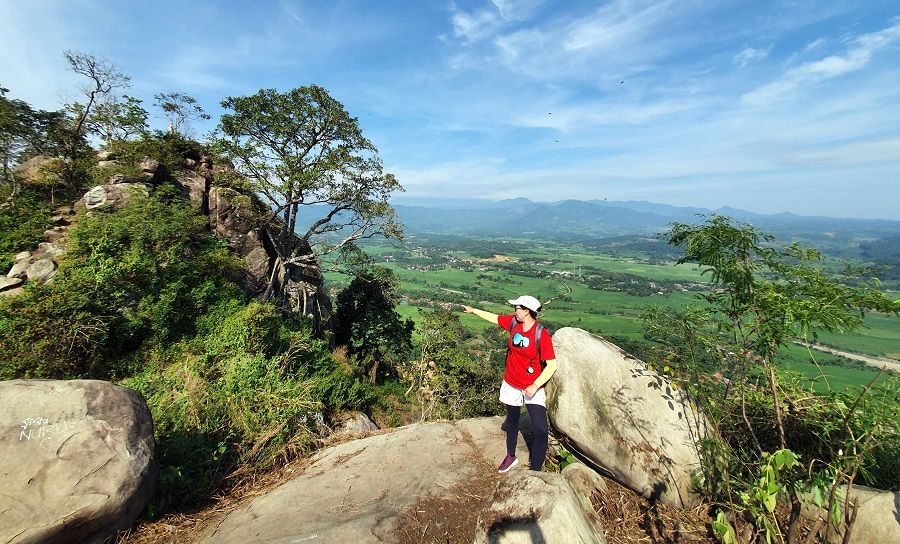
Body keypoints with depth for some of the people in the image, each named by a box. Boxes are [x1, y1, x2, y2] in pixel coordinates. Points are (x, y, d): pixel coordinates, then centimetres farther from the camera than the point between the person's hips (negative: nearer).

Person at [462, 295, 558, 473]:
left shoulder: (542, 334, -23)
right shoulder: (513, 322, -8)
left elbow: (552, 365, -20)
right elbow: (494, 317, 10)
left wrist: (535, 386, -26)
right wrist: (473, 310, 20)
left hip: (533, 388, -5)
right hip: (511, 385, 5)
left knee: (541, 430, -11)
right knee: (512, 421, 23)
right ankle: (511, 457, 46)